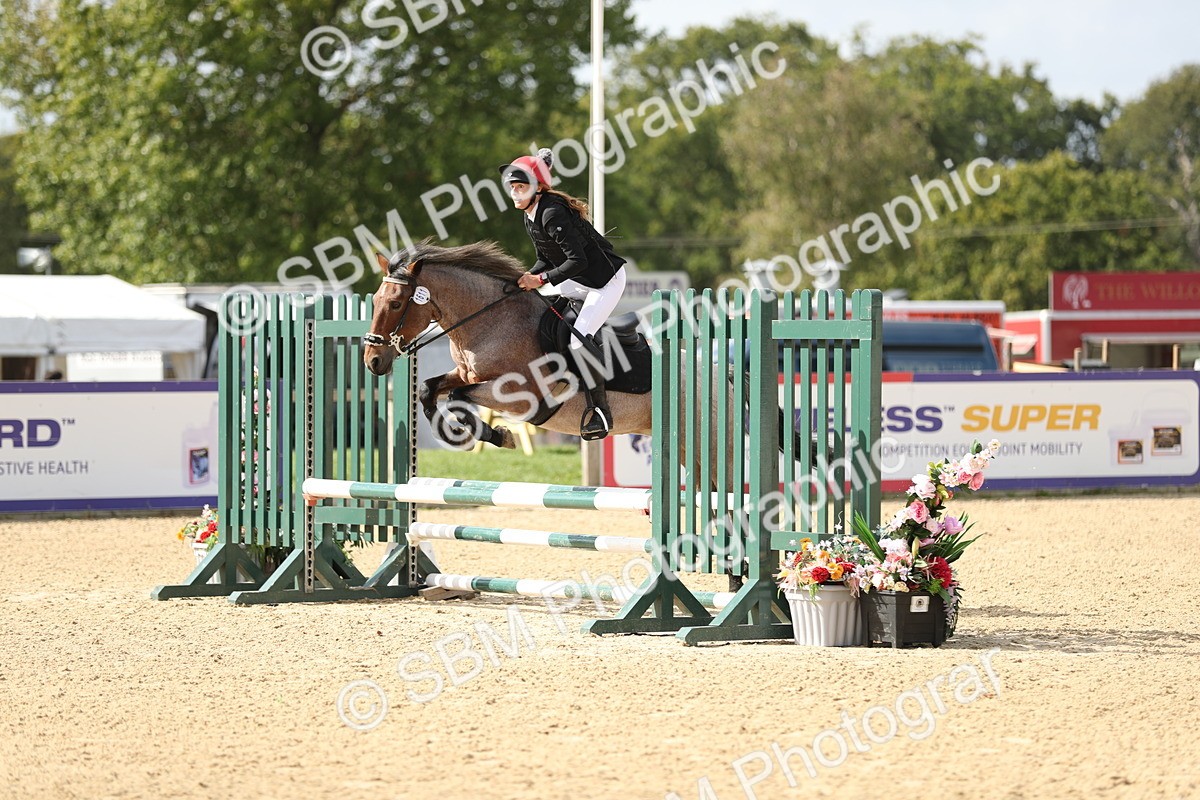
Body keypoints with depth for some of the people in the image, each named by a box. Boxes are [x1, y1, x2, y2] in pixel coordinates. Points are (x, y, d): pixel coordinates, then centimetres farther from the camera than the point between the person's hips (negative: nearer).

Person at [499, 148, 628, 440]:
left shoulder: (552, 214, -26)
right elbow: (546, 259, 13)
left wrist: (542, 279, -27)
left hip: (606, 279, -11)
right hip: (579, 281, 11)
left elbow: (577, 260, -29)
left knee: (579, 337, -22)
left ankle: (601, 409, -13)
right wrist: (528, 277, -4)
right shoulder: (530, 219, 4)